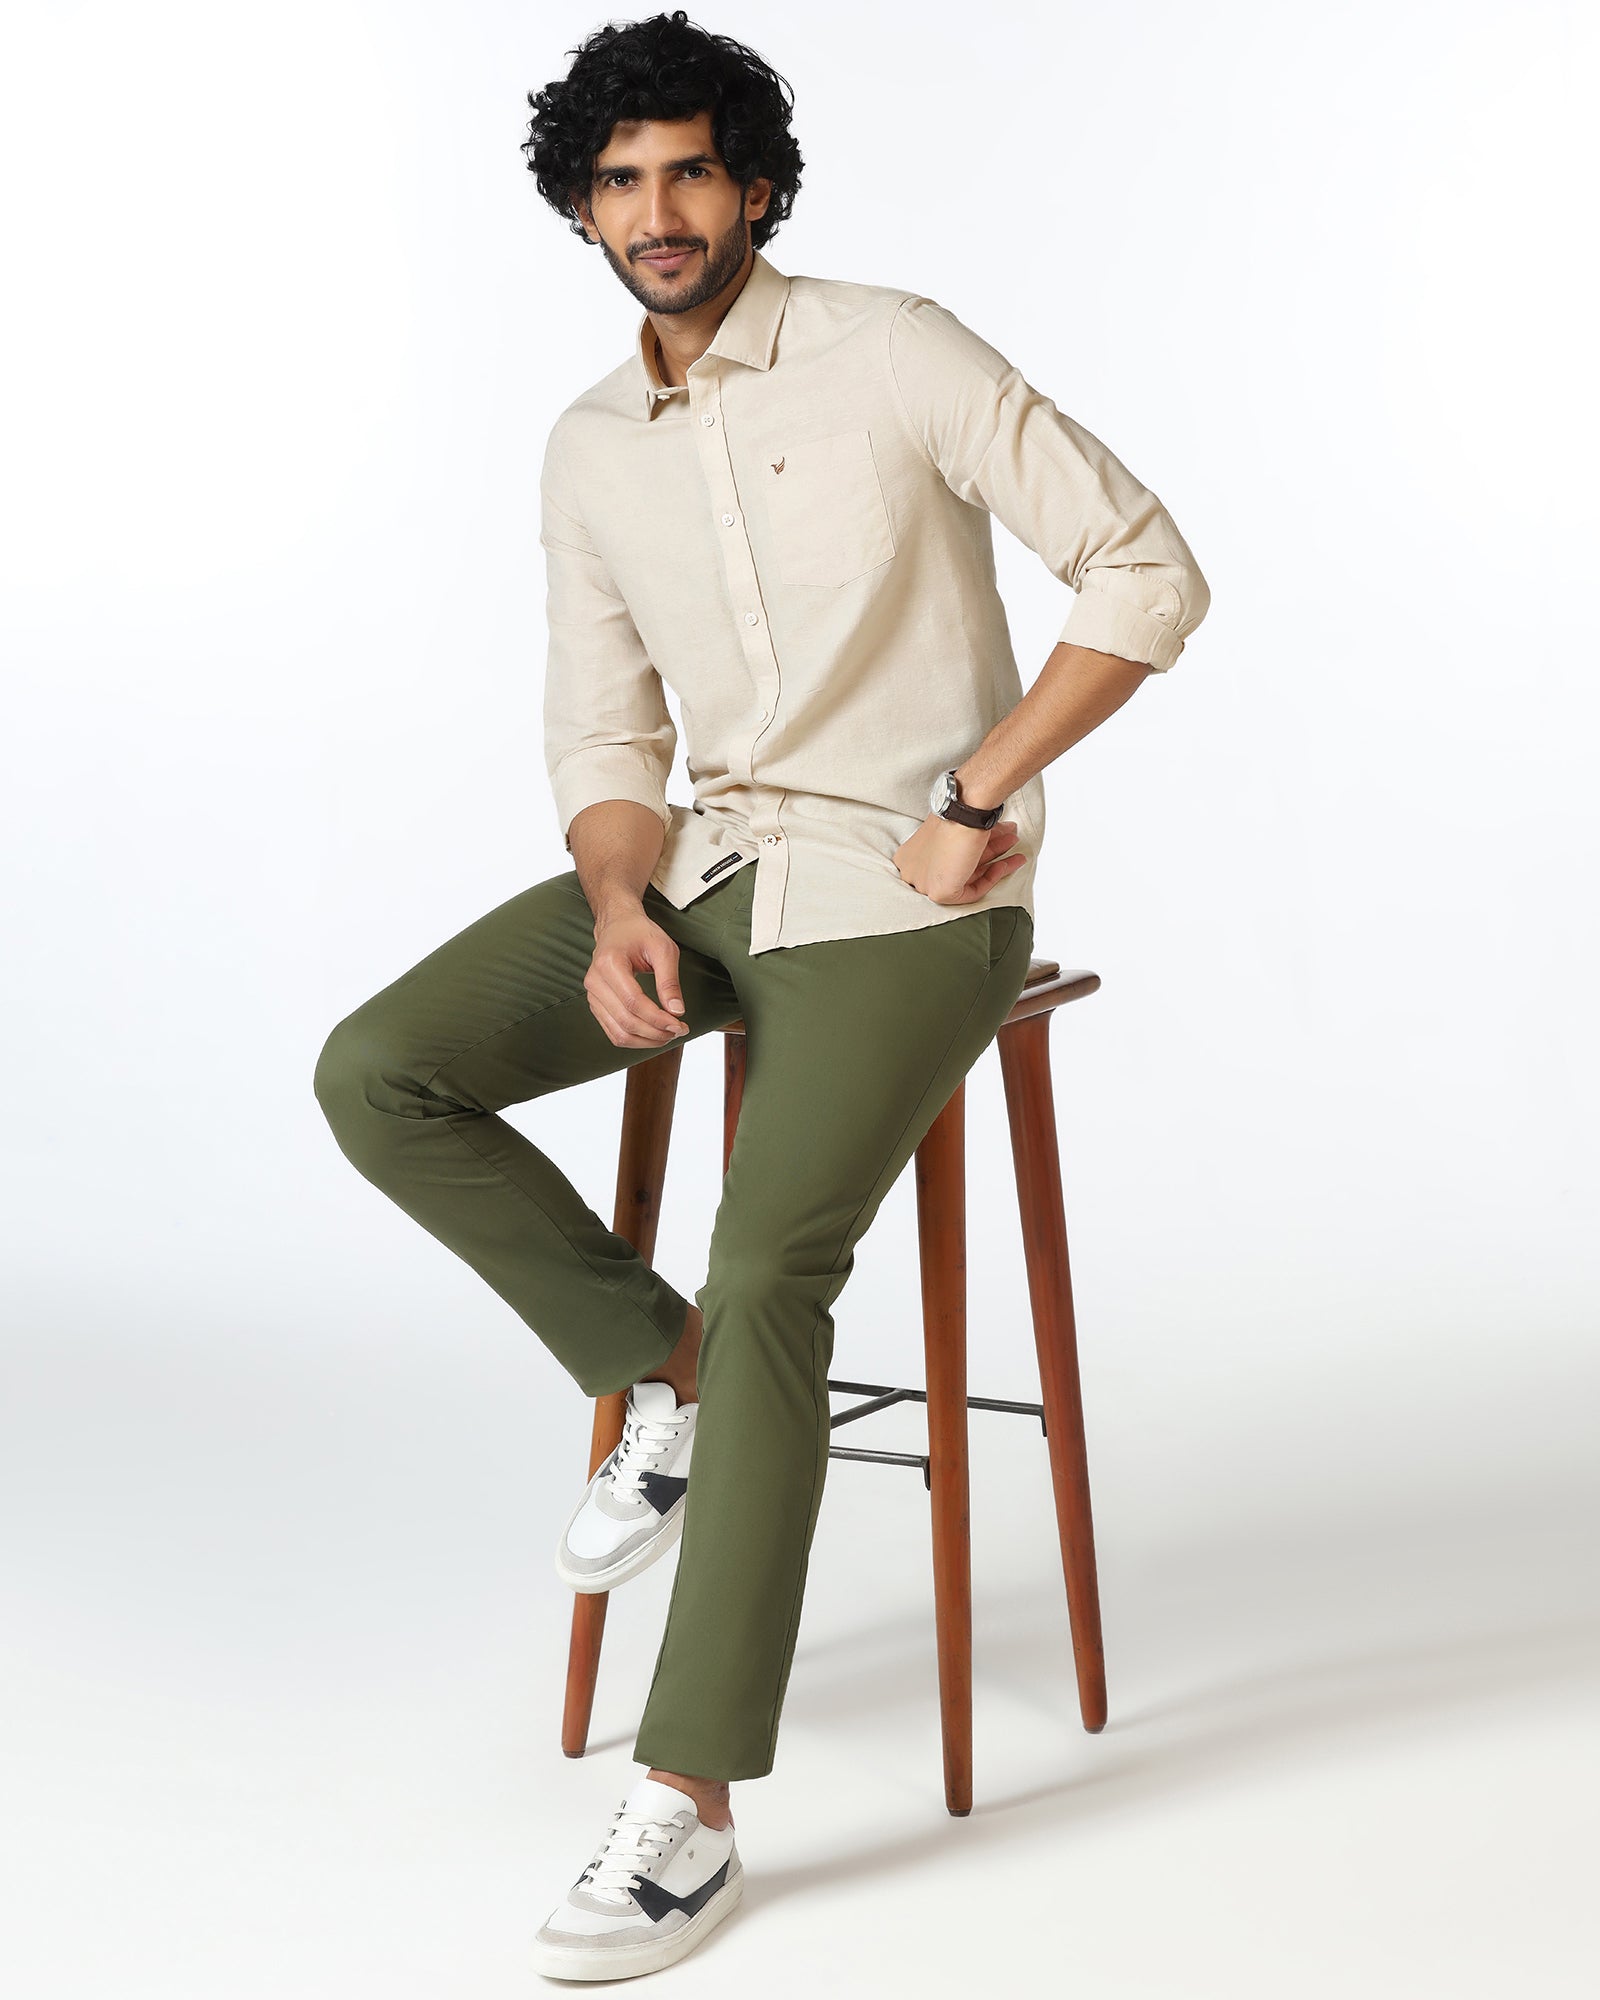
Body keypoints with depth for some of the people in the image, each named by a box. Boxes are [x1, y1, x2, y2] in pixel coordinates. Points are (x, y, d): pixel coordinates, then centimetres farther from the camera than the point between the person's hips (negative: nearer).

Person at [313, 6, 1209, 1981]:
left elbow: (1147, 571, -9)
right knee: (377, 1075, -13)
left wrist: (976, 804, -14)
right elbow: (603, 736, 10)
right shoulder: (588, 451, 9)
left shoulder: (895, 353, -8)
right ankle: (666, 1373, 6)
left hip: (901, 889, -6)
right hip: (701, 862, 6)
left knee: (770, 1273, -24)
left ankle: (690, 1809, -14)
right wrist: (617, 917, -12)